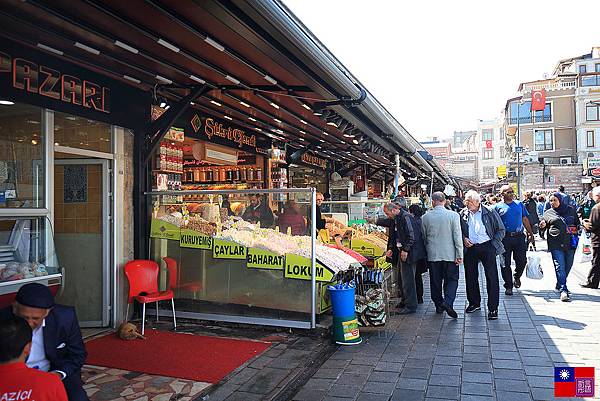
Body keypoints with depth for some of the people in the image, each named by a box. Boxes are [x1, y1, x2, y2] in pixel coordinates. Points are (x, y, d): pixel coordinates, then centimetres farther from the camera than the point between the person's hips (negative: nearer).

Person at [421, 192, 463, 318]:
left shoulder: (426, 217, -2)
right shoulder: (453, 215, -7)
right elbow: (457, 236, -8)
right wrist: (459, 255, -4)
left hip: (432, 255, 2)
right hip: (450, 254, -2)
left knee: (435, 281, 12)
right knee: (451, 279, 8)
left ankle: (439, 305, 20)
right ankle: (448, 302, -9)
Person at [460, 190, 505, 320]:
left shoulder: (490, 212, -3)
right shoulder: (463, 214, 5)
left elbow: (501, 230, 2)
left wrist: (494, 244, -7)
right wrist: (463, 239, -3)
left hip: (487, 247, -3)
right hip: (470, 248, 3)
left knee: (491, 277, -3)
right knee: (470, 276, 10)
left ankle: (493, 308, 5)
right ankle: (474, 303, 27)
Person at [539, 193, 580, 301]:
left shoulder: (571, 210, 10)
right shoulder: (548, 213, 7)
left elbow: (577, 223, 20)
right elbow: (543, 227, 10)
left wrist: (575, 229, 0)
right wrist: (543, 225, -12)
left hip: (570, 243, 3)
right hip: (556, 244, -3)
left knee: (568, 266, 11)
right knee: (560, 267, -10)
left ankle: (559, 285, 28)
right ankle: (563, 290, -12)